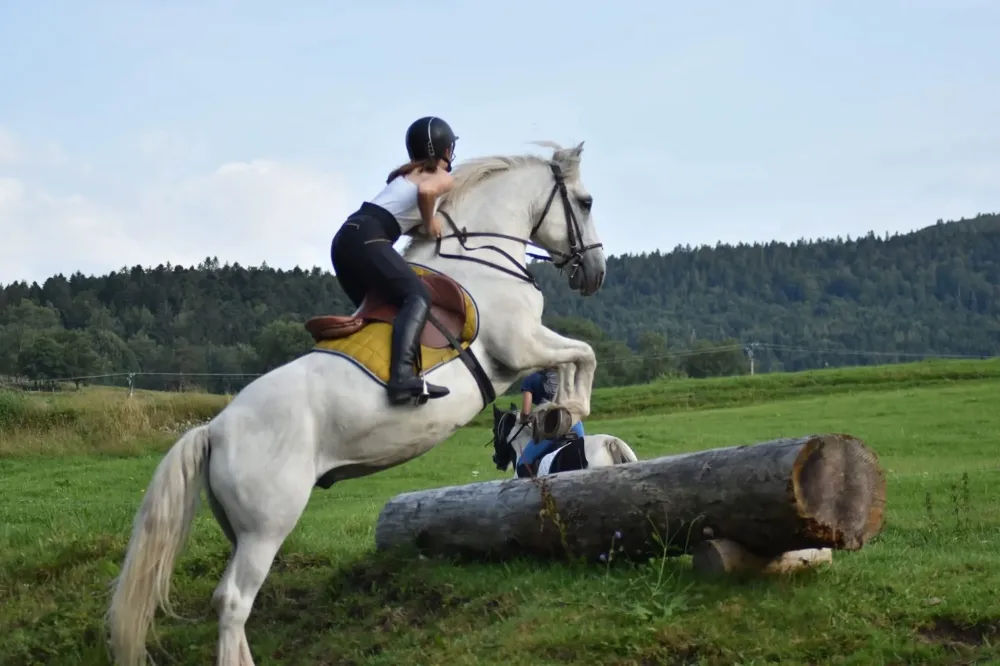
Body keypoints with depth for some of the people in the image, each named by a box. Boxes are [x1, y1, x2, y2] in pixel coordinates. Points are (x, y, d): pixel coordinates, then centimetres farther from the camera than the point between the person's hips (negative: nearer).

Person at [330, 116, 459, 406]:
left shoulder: (406, 174, 30)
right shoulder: (443, 178, 5)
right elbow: (426, 190, -18)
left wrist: (422, 224, 23)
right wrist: (430, 224, -2)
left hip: (345, 238, 9)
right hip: (366, 238, -9)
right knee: (418, 296, -21)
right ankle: (401, 378, -40)